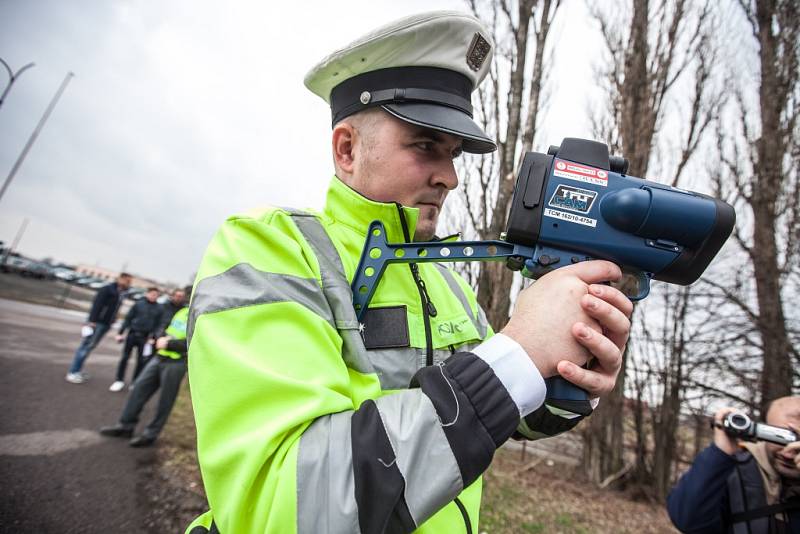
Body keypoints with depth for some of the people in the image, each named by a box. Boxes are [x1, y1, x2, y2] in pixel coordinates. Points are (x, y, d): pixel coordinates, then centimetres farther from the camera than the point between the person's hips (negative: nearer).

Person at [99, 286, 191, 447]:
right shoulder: (183, 311, 11)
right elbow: (166, 327, 16)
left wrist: (168, 344, -18)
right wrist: (161, 338, -6)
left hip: (176, 364, -7)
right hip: (159, 357, 8)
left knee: (165, 401, 4)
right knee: (139, 388, 10)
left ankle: (150, 434, 18)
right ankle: (126, 425, 24)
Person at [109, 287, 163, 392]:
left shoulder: (159, 309, 1)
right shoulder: (138, 304, -1)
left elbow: (158, 325, 0)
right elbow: (128, 319, 2)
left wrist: (153, 338, -8)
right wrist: (120, 333, 0)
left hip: (145, 337, 0)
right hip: (132, 334, 0)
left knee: (141, 361, 5)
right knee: (124, 357, 5)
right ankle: (119, 381, 18)